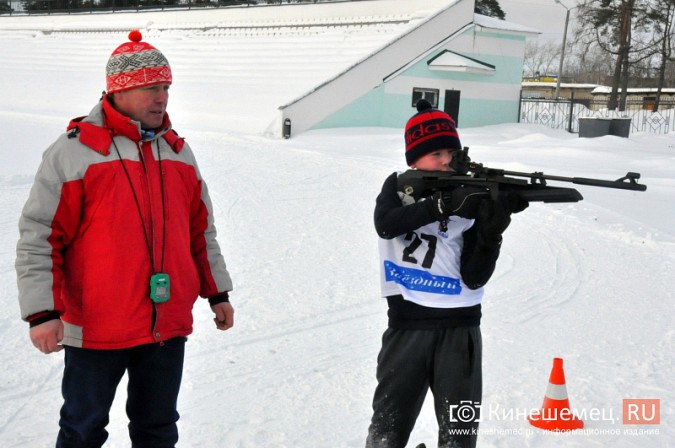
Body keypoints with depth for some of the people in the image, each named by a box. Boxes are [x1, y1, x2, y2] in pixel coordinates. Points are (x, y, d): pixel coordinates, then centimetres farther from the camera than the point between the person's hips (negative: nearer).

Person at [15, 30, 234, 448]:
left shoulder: (178, 151, 10)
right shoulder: (75, 151, -8)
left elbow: (201, 230, 17)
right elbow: (39, 238, -8)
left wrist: (217, 292, 16)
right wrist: (42, 312, -14)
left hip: (169, 326, 5)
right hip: (96, 330, -5)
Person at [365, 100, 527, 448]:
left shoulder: (474, 199, -2)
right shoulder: (398, 186, 3)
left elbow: (474, 278, -10)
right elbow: (385, 224, -21)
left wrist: (492, 231, -27)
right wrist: (444, 205, -32)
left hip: (459, 328, 0)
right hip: (407, 326, 0)